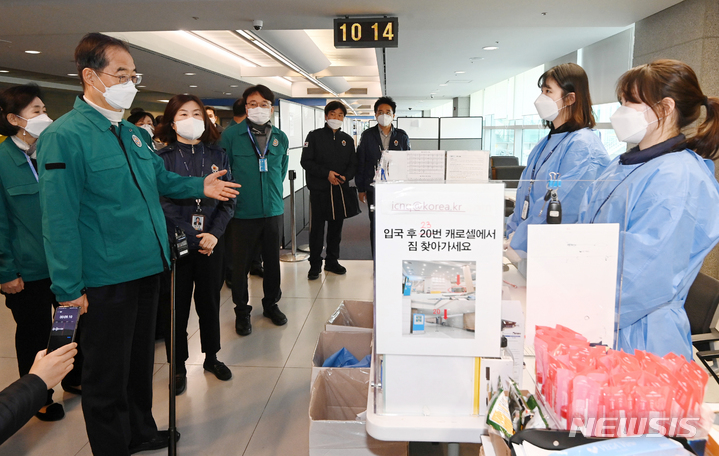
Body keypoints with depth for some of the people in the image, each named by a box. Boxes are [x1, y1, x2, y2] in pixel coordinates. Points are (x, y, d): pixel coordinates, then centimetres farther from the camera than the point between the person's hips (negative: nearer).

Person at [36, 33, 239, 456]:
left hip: (148, 267, 8)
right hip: (105, 277, -8)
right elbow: (60, 219, -17)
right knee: (108, 373, 9)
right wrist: (69, 289, -17)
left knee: (141, 358, 23)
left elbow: (162, 178, 23)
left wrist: (201, 186, 9)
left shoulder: (132, 132, 10)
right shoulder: (64, 136, -15)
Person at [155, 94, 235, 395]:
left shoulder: (217, 156, 5)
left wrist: (214, 233, -10)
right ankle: (179, 367, 24)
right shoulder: (162, 158, -4)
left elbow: (228, 200, 2)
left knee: (210, 302, 14)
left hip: (211, 242, 3)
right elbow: (159, 203, -8)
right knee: (177, 307, 7)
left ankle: (211, 357, 33)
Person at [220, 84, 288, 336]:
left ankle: (271, 304, 34)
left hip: (273, 210, 3)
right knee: (241, 263, 6)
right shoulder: (231, 134, -5)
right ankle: (242, 311, 24)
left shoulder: (281, 137, 6)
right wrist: (232, 195, 2)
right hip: (243, 211, -3)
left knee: (272, 260, 14)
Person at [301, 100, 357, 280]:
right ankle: (315, 265, 8)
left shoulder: (347, 139, 13)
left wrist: (345, 176, -9)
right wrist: (327, 173, -15)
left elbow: (353, 164, 13)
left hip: (340, 190, 4)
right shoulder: (314, 136, 1)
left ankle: (332, 261, 22)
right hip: (319, 190, -3)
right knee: (317, 227, -1)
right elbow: (306, 161, -5)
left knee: (336, 226, 9)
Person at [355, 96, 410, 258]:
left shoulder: (402, 136, 6)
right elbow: (360, 163, 4)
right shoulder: (367, 135, 3)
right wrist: (361, 189, 1)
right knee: (376, 225, 4)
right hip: (374, 188, -1)